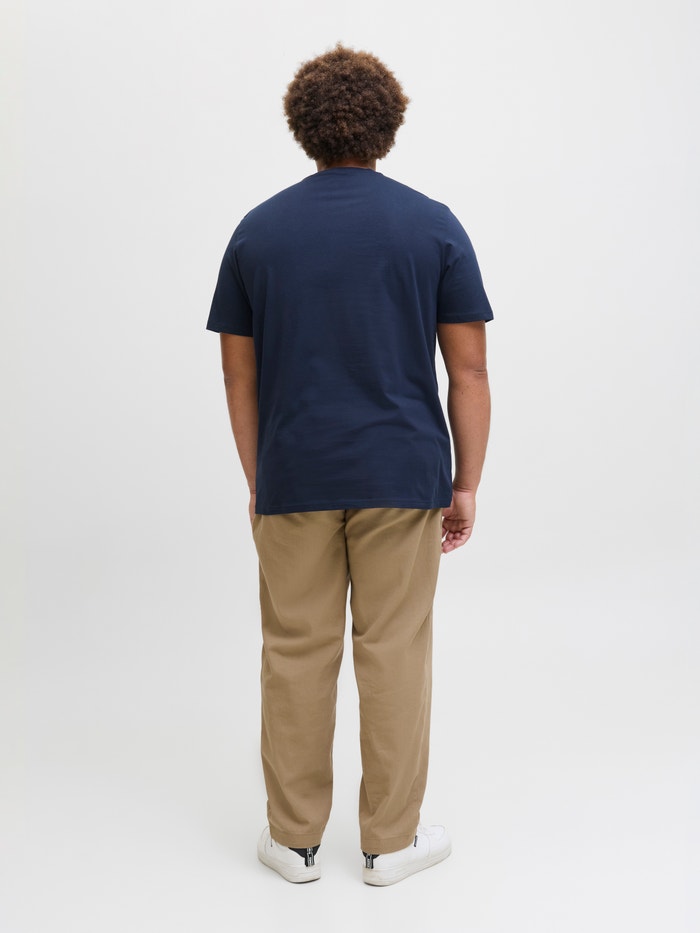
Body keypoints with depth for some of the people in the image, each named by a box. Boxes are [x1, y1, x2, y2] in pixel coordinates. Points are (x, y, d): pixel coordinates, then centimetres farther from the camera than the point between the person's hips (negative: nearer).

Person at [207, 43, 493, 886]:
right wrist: (466, 485, 3)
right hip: (401, 475, -1)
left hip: (293, 476, 1)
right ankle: (390, 841, 20)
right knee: (394, 652, 8)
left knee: (296, 654, 10)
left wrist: (257, 482, 12)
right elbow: (467, 369, -4)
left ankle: (294, 839, 22)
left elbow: (239, 374, 4)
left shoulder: (257, 230, 3)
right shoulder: (433, 225, -2)